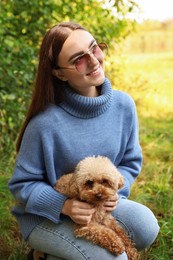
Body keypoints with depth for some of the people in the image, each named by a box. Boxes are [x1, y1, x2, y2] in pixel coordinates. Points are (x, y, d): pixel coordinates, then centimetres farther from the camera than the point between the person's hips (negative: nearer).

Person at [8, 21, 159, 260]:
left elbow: (131, 161, 3)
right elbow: (22, 184, -14)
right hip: (45, 215, -4)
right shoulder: (45, 123, -25)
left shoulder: (123, 105, -11)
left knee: (146, 226, -21)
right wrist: (63, 205, -29)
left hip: (101, 205, 5)